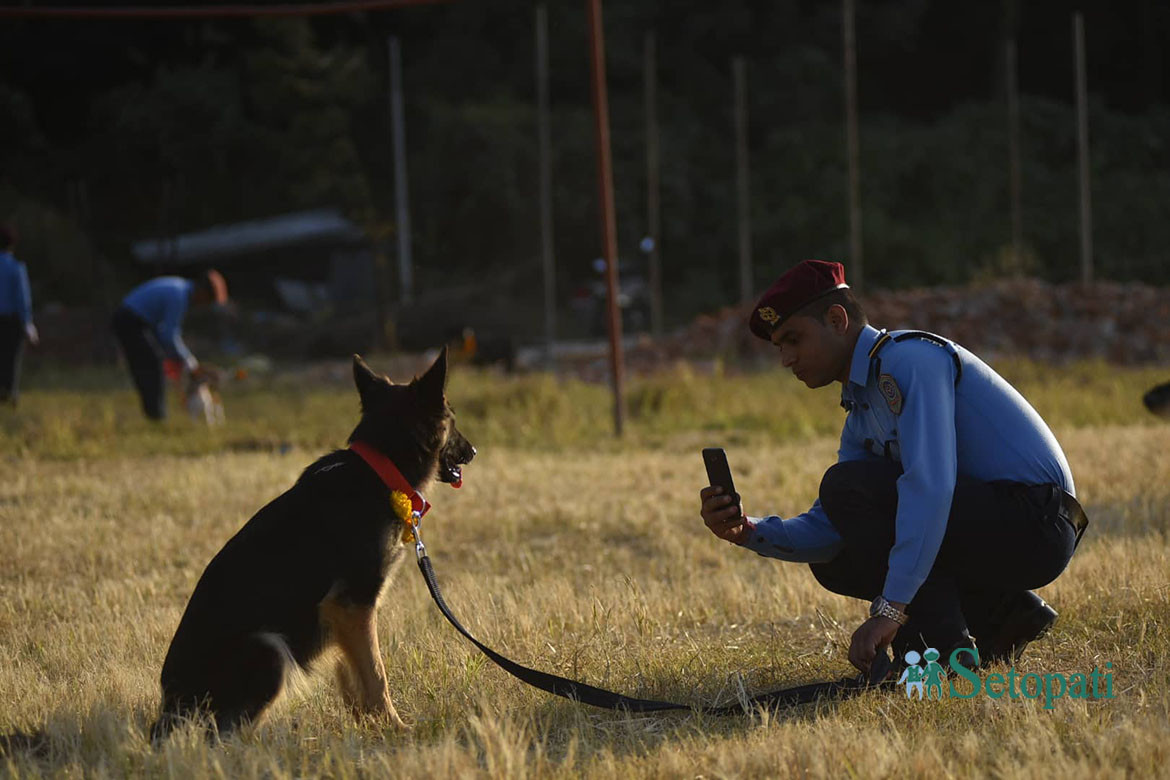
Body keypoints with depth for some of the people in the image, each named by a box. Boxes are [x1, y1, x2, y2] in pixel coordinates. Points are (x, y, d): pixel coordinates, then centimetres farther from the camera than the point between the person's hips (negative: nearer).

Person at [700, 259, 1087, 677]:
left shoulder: (909, 358, -14)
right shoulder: (861, 418, 17)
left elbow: (929, 483, -27)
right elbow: (828, 531, 13)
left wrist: (889, 610, -31)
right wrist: (747, 531, -6)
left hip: (1034, 522, -10)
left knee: (848, 486, -16)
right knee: (833, 561, 13)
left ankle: (941, 645, -15)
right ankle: (1001, 614, 10)